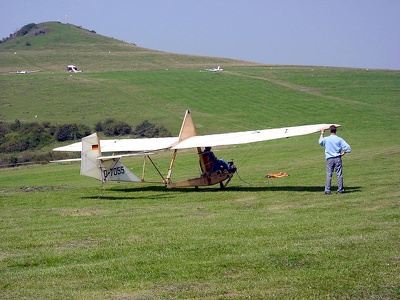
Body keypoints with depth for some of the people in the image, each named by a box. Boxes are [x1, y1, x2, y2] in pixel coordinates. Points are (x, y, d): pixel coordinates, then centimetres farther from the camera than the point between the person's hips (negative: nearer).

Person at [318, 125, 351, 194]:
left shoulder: (326, 139, -2)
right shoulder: (339, 139, -2)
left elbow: (320, 142, 23)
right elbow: (348, 148, -7)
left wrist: (322, 133, 32)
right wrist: (343, 153, 8)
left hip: (329, 159, 0)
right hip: (338, 158, 0)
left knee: (329, 175, 2)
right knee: (339, 175, 4)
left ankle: (327, 190, -1)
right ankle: (340, 190, 6)